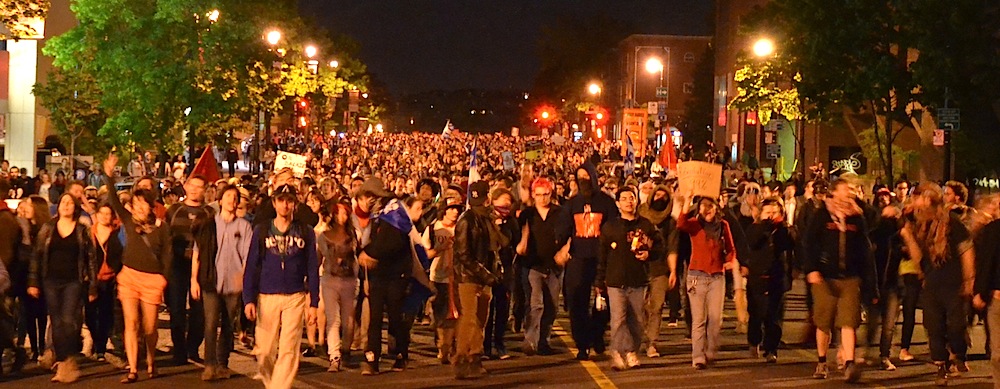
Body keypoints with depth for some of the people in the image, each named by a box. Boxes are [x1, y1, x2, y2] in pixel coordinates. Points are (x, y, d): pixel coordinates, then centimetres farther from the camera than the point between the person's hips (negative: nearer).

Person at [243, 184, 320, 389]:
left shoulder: (305, 232, 6)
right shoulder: (261, 231, 6)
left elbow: (313, 269, 7)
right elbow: (251, 267, 5)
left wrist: (313, 303, 2)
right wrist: (248, 299, -3)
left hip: (295, 298, 0)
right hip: (267, 297, 1)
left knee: (288, 351, -8)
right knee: (264, 352, 3)